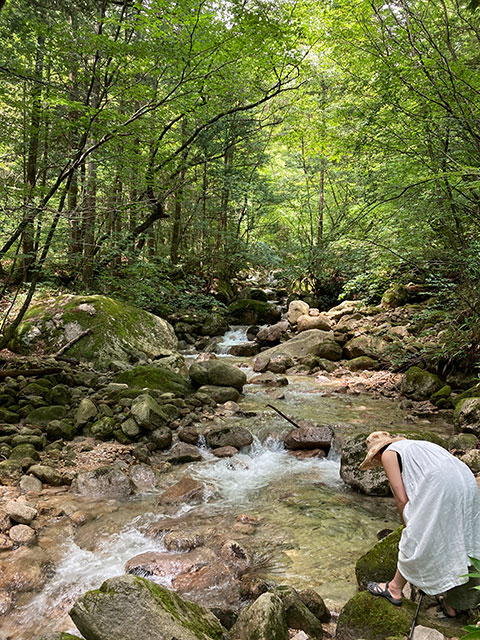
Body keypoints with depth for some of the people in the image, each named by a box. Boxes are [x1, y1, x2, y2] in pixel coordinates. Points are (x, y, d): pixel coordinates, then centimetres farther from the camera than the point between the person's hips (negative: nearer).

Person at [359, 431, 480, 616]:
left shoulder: (388, 454, 10)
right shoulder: (417, 445, 33)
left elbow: (402, 499, 2)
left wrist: (409, 528, 14)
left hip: (440, 487, -8)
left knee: (414, 541, 8)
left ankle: (395, 589, 25)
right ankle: (450, 604, 31)